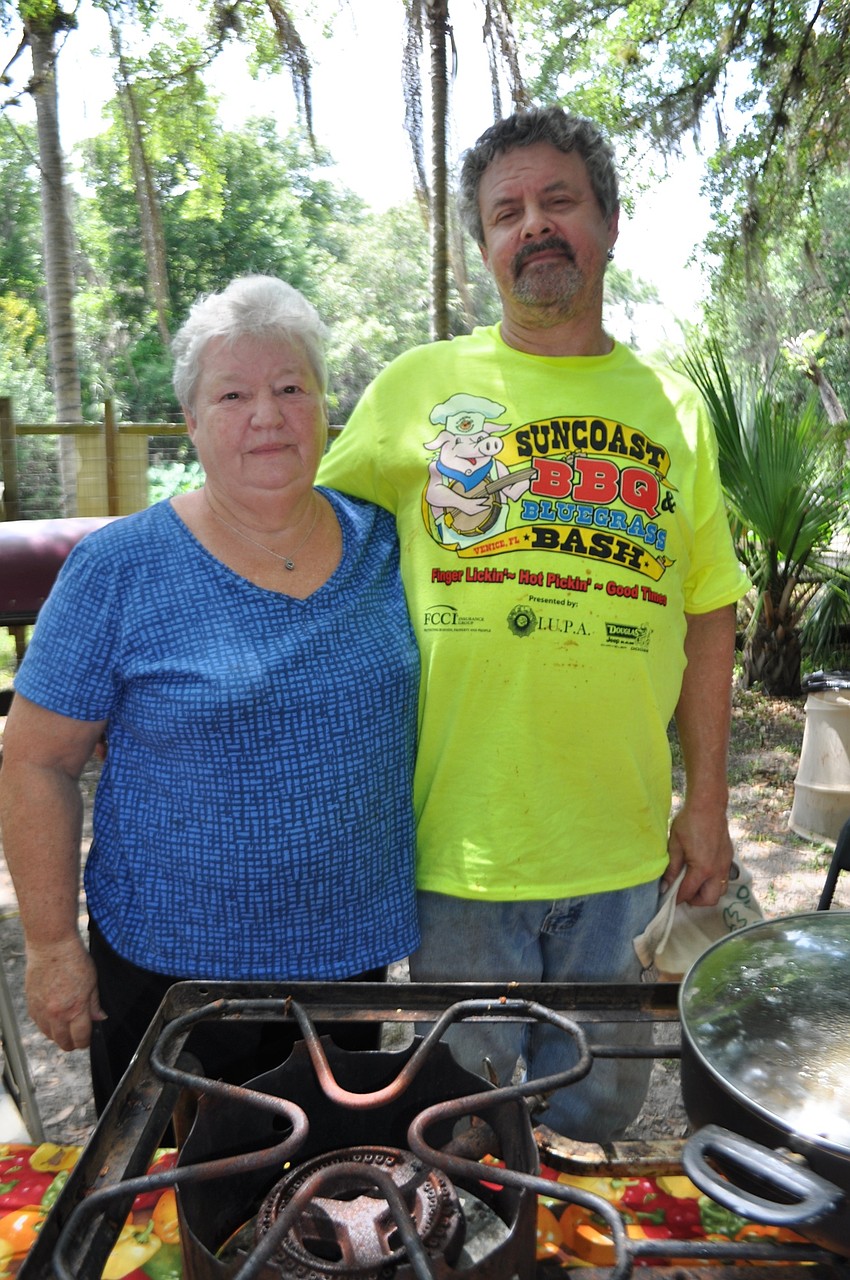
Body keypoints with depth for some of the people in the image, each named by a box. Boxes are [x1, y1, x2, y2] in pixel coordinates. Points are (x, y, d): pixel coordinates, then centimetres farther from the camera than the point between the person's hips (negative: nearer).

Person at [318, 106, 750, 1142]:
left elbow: (707, 612, 8)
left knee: (596, 1109, 23)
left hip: (622, 838, 3)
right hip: (461, 832, -2)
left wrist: (707, 801, 7)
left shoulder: (672, 404, 6)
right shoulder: (418, 386, -2)